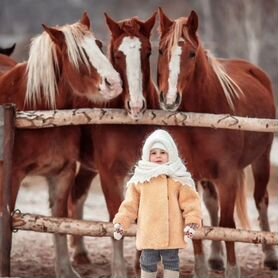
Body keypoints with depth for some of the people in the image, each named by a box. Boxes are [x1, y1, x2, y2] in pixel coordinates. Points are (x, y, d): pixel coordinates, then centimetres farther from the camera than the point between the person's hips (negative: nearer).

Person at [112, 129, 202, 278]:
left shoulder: (178, 178, 0)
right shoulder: (140, 178, 2)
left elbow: (190, 200, -2)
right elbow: (130, 204, 3)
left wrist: (192, 221, -12)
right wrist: (121, 223, -4)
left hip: (171, 234, -1)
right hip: (148, 234, 1)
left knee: (171, 263, 9)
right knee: (148, 264, 10)